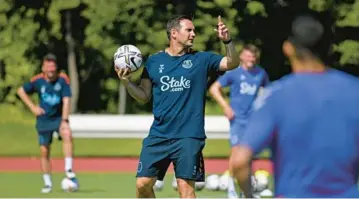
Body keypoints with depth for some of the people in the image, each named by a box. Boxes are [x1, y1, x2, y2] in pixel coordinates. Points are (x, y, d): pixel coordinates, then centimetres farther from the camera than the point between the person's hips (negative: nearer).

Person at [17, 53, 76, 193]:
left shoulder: (63, 79, -12)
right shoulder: (38, 80, -8)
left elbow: (66, 101, -15)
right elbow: (21, 91, 6)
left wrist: (64, 121, -23)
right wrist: (32, 107, -3)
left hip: (59, 117, -1)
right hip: (43, 120, 1)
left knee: (67, 135, -31)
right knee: (44, 151, 2)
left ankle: (68, 169, -28)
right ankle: (47, 183, 15)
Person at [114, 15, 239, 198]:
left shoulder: (201, 59, 5)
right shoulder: (154, 61, 8)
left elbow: (232, 64, -3)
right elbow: (144, 96, 11)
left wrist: (227, 41, -18)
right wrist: (126, 82, -5)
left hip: (188, 136, -2)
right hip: (158, 135, 2)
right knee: (143, 183, -1)